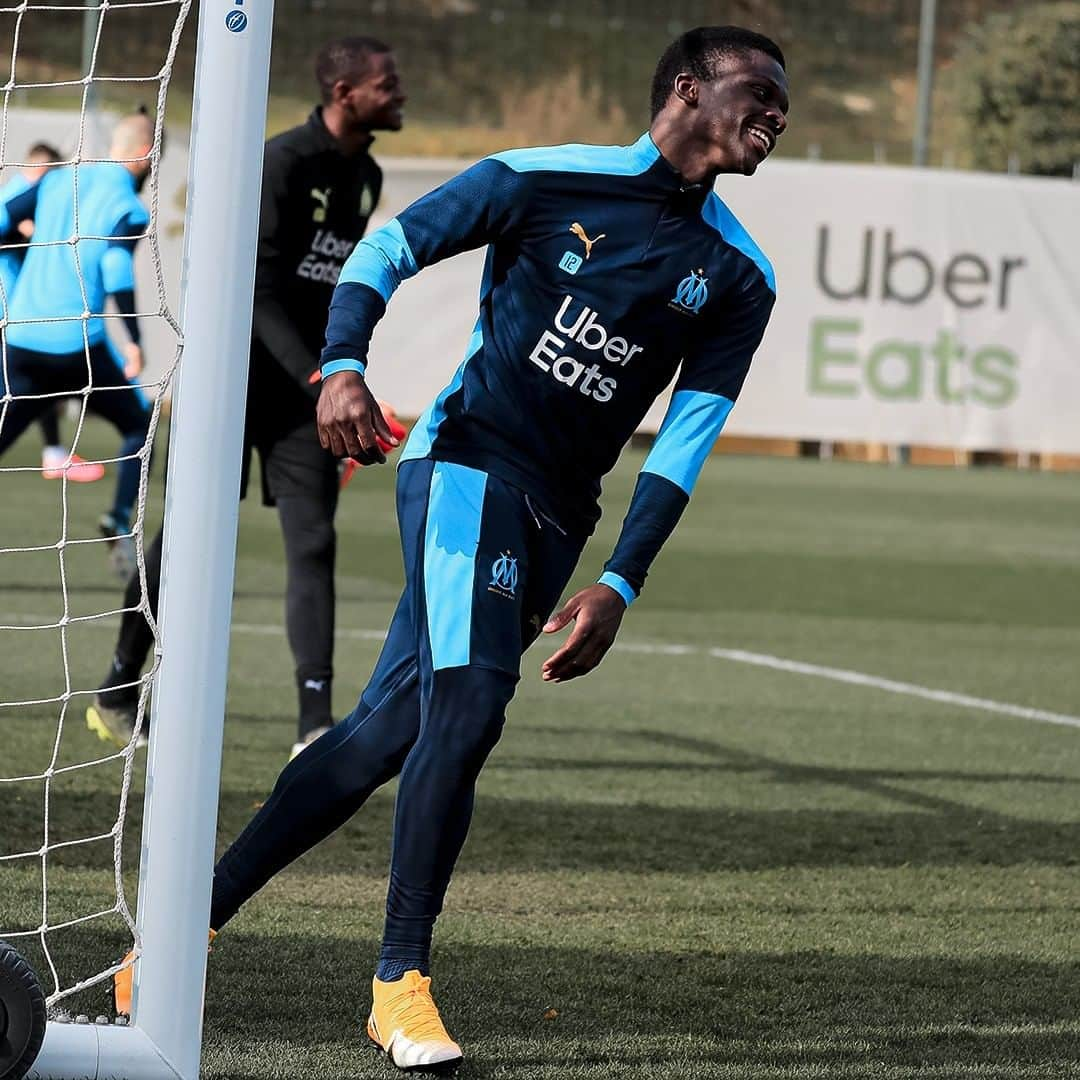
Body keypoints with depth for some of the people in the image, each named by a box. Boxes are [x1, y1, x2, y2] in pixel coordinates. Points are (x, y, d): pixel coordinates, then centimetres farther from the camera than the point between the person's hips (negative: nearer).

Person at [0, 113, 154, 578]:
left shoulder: (58, 180, 12)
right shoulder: (129, 208, -3)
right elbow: (117, 267, -17)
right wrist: (134, 340, -14)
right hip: (78, 345, -4)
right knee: (138, 426, 16)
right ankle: (120, 521, -3)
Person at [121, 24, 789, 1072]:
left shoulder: (738, 279, 7)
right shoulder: (548, 180, -3)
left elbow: (685, 442, 5)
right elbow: (390, 247, 3)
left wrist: (619, 585, -4)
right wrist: (343, 367, -14)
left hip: (554, 524, 5)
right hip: (466, 462, -5)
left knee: (383, 734, 1)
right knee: (468, 704, -22)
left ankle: (195, 917, 11)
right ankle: (400, 977, -11)